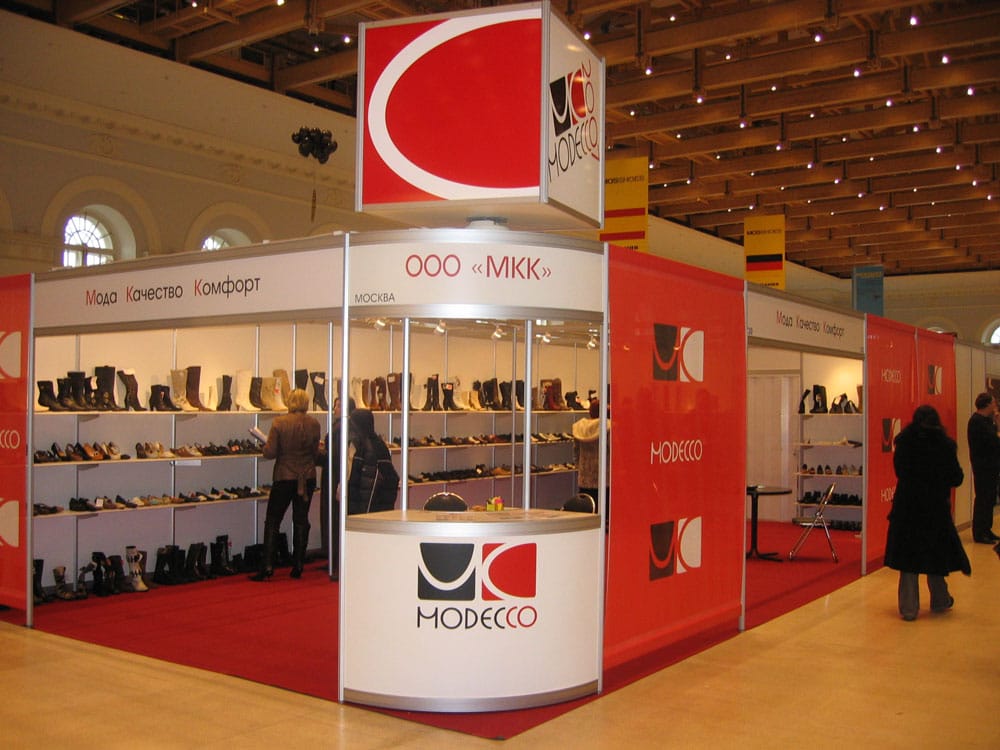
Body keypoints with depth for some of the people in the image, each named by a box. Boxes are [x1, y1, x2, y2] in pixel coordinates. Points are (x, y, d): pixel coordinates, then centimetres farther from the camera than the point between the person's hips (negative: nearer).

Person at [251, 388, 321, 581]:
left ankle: (267, 567, 2)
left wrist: (265, 447, 9)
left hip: (284, 477, -3)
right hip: (307, 478, 3)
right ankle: (298, 567, 13)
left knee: (272, 521, 6)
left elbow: (270, 453, -12)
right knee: (301, 520, 11)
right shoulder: (313, 424, -4)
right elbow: (315, 451, 5)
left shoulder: (279, 422, -11)